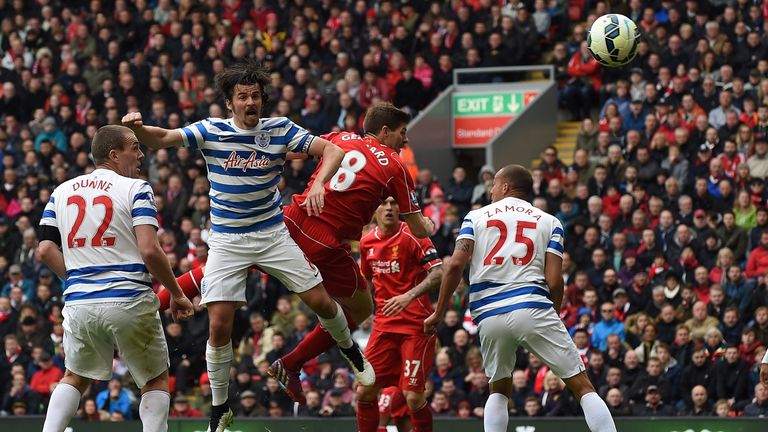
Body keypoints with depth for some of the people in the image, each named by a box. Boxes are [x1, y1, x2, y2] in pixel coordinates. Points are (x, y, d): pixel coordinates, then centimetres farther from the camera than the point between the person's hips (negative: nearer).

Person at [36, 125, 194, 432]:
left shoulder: (62, 191, 12)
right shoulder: (135, 189, -3)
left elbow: (45, 251, 6)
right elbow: (149, 250, -13)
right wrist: (176, 294, -1)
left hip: (79, 303, 4)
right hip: (129, 301, -4)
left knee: (75, 378, 23)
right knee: (156, 380, 13)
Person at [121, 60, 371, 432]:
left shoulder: (280, 130, -6)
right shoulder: (211, 131, -9)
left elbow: (332, 150, -8)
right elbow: (162, 139, -17)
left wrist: (318, 185, -26)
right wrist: (137, 128, -39)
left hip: (273, 234, 1)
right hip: (227, 241, -1)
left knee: (320, 301, 1)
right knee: (219, 325, -9)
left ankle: (350, 351, 34)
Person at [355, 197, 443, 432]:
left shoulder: (413, 236, -10)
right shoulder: (367, 242, 9)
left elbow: (438, 273, -19)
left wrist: (409, 296, -31)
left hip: (416, 325, -6)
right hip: (384, 324, 6)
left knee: (413, 396, -12)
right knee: (364, 391, 1)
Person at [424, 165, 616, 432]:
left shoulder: (476, 217, 15)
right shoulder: (549, 222, 14)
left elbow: (456, 265, 0)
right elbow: (554, 281, 2)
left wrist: (438, 313, 6)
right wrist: (554, 317, 18)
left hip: (489, 315, 2)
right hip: (533, 307, -2)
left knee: (499, 390, 23)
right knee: (582, 386, 2)